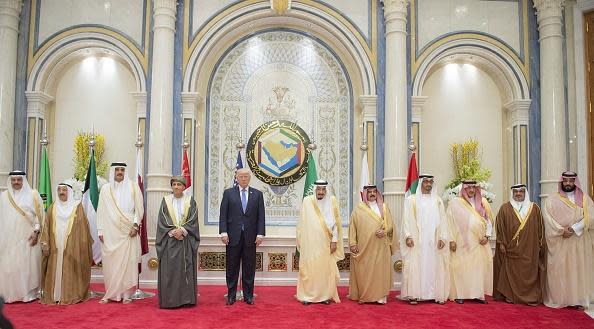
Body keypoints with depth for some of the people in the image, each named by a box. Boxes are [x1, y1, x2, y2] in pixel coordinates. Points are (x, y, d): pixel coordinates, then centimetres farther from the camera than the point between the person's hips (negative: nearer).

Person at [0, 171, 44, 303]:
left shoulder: (33, 195, 2)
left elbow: (39, 215, 0)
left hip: (27, 237, -2)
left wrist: (36, 231, -10)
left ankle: (28, 293, 6)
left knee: (28, 264, -1)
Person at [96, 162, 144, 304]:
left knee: (128, 262, -2)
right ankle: (110, 294, 11)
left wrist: (135, 225, -7)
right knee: (110, 263, 1)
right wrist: (100, 230, 2)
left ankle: (126, 294, 4)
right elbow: (101, 211, 8)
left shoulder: (133, 187, 5)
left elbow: (139, 208, 3)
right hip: (110, 232, 1)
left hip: (128, 231, -1)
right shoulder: (105, 189, 9)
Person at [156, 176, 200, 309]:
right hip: (169, 241, 0)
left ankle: (186, 299, 7)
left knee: (186, 269, 1)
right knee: (169, 270, -2)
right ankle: (169, 300, 4)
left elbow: (193, 220, -1)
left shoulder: (190, 201, 6)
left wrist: (182, 230, -14)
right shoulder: (166, 200, 7)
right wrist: (173, 231, -12)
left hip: (186, 240, 0)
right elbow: (162, 220, 0)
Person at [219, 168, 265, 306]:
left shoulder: (257, 194, 8)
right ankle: (231, 295, 17)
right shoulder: (228, 193, 6)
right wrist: (223, 232, -8)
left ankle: (248, 296, 16)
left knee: (249, 268, 6)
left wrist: (260, 234, -4)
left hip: (250, 237, 1)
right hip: (233, 236, 0)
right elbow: (223, 215, 2)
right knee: (232, 268, 6)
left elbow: (261, 216, 4)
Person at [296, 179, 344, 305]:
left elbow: (336, 222, 2)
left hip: (326, 242, 1)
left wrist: (334, 241, -2)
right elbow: (302, 223, 3)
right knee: (309, 268, 1)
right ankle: (307, 296, 10)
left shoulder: (332, 201, 2)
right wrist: (301, 240, 1)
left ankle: (325, 295, 15)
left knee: (326, 268, 4)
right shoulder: (307, 201, -1)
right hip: (310, 242, -1)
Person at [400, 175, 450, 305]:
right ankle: (414, 294, -1)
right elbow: (407, 220, -1)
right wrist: (408, 236, -13)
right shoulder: (411, 200, 5)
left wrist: (442, 238, -4)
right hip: (416, 241, -3)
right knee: (416, 266, -5)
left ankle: (436, 294, 9)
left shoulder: (438, 201, 13)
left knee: (434, 266, 3)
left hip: (433, 241, 3)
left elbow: (442, 220, 7)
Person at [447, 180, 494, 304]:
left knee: (480, 266, 2)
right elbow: (450, 221, -3)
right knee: (461, 267, -2)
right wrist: (452, 239, -9)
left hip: (479, 243, 3)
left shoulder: (483, 202, 10)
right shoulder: (455, 202, 0)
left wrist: (487, 235, 0)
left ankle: (478, 294, 10)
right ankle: (459, 294, 4)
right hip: (462, 242, -3)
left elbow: (489, 220, 13)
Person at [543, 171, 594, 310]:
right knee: (558, 270, -1)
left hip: (579, 243, 1)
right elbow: (548, 219, -4)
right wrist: (562, 230, -16)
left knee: (579, 270, 2)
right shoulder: (552, 199, 5)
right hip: (559, 243, -1)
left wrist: (574, 228, -15)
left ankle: (578, 299, 8)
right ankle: (557, 298, 4)